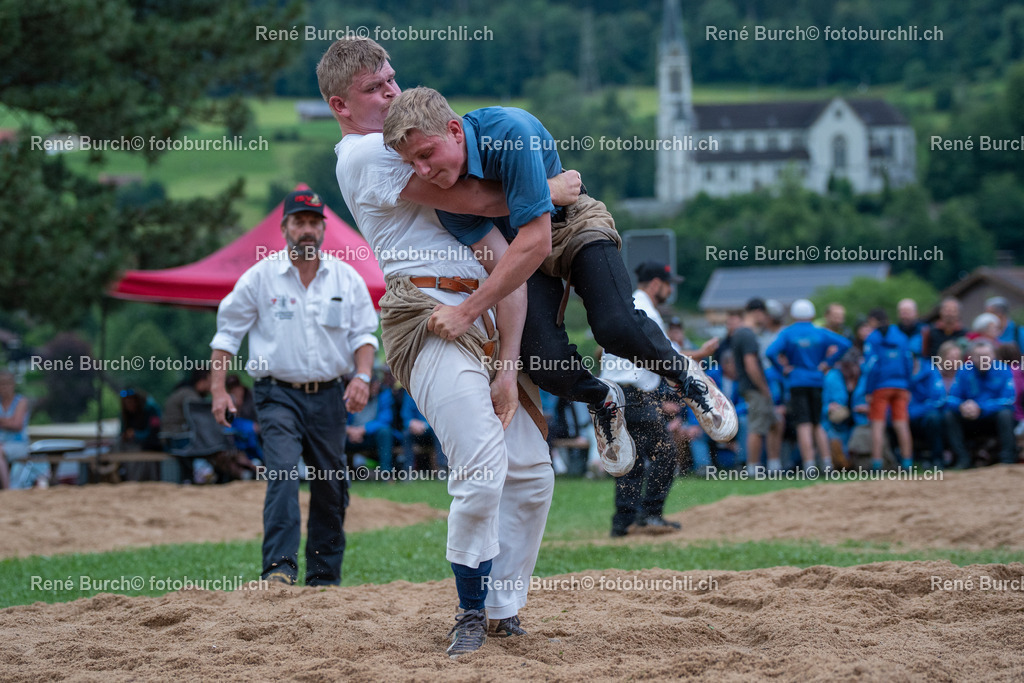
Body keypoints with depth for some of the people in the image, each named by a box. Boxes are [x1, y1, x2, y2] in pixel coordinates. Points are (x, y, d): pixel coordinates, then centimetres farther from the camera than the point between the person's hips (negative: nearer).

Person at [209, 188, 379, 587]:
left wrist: (362, 376, -10)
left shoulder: (347, 278, 7)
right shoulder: (260, 277, 0)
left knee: (331, 487, 6)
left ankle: (325, 577, 16)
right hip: (279, 394, -3)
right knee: (283, 475, -21)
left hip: (329, 396, 3)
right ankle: (280, 567, -27)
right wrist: (218, 389, -5)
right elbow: (227, 333, 4)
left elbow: (364, 333, 8)